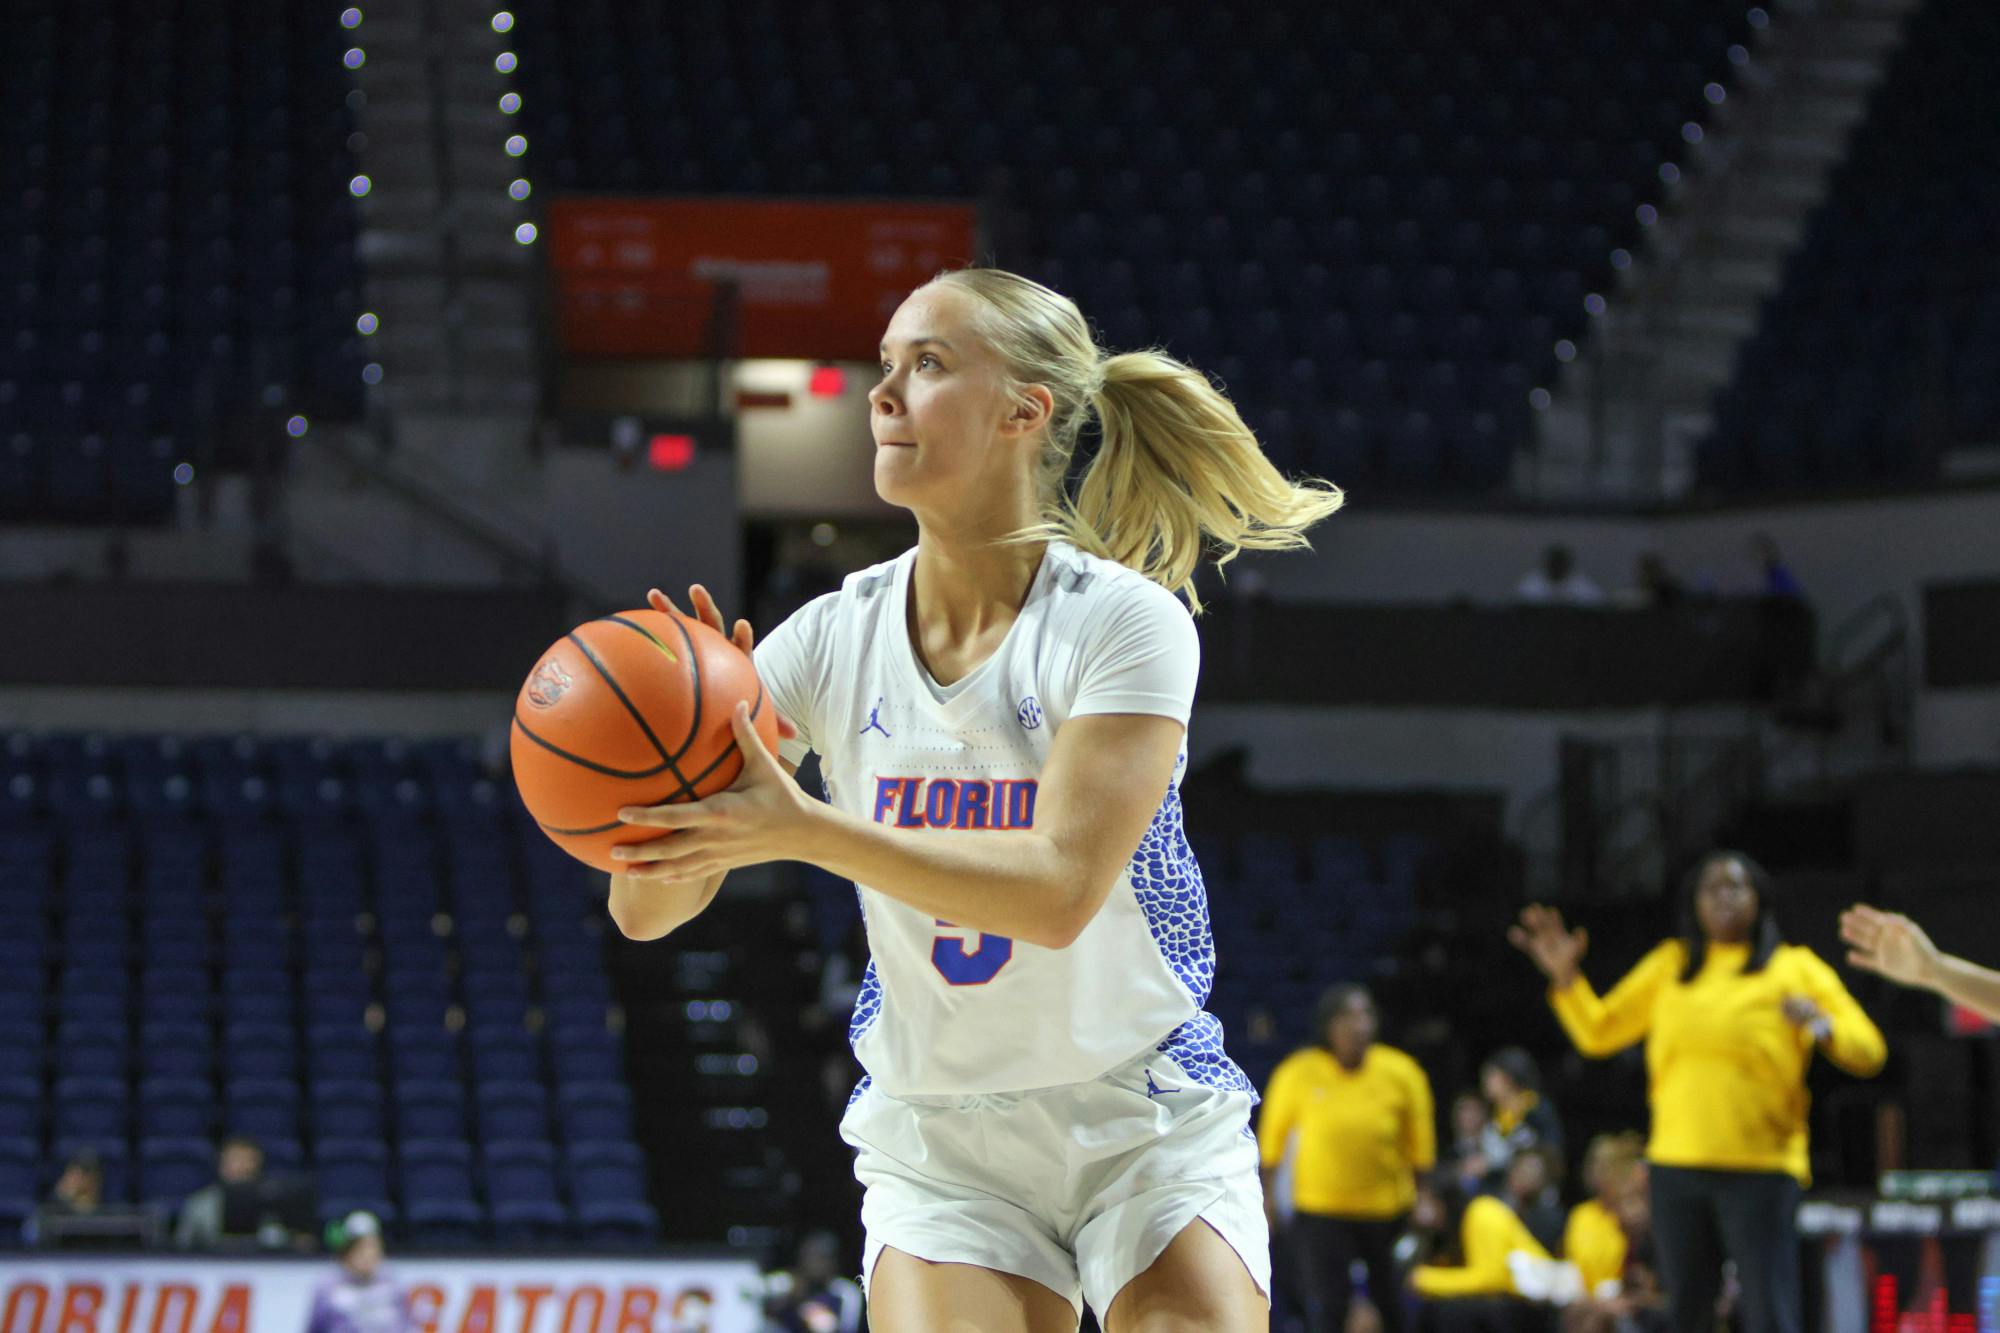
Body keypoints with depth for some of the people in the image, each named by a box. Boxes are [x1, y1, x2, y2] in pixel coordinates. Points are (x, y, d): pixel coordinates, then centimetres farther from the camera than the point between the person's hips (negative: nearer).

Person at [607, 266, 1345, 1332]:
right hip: (934, 1144, 2)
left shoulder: (1124, 622, -13)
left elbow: (1061, 889, -27)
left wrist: (803, 827, -34)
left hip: (1147, 1131, -2)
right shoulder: (833, 640, -4)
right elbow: (645, 910, -9)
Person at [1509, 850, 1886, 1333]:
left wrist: (1822, 1026, -20)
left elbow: (1867, 1051, 0)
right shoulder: (1671, 964, 16)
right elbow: (1599, 1033, 20)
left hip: (1760, 1166, -4)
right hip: (1678, 1163, 4)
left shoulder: (1795, 967, 6)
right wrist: (1566, 978, 5)